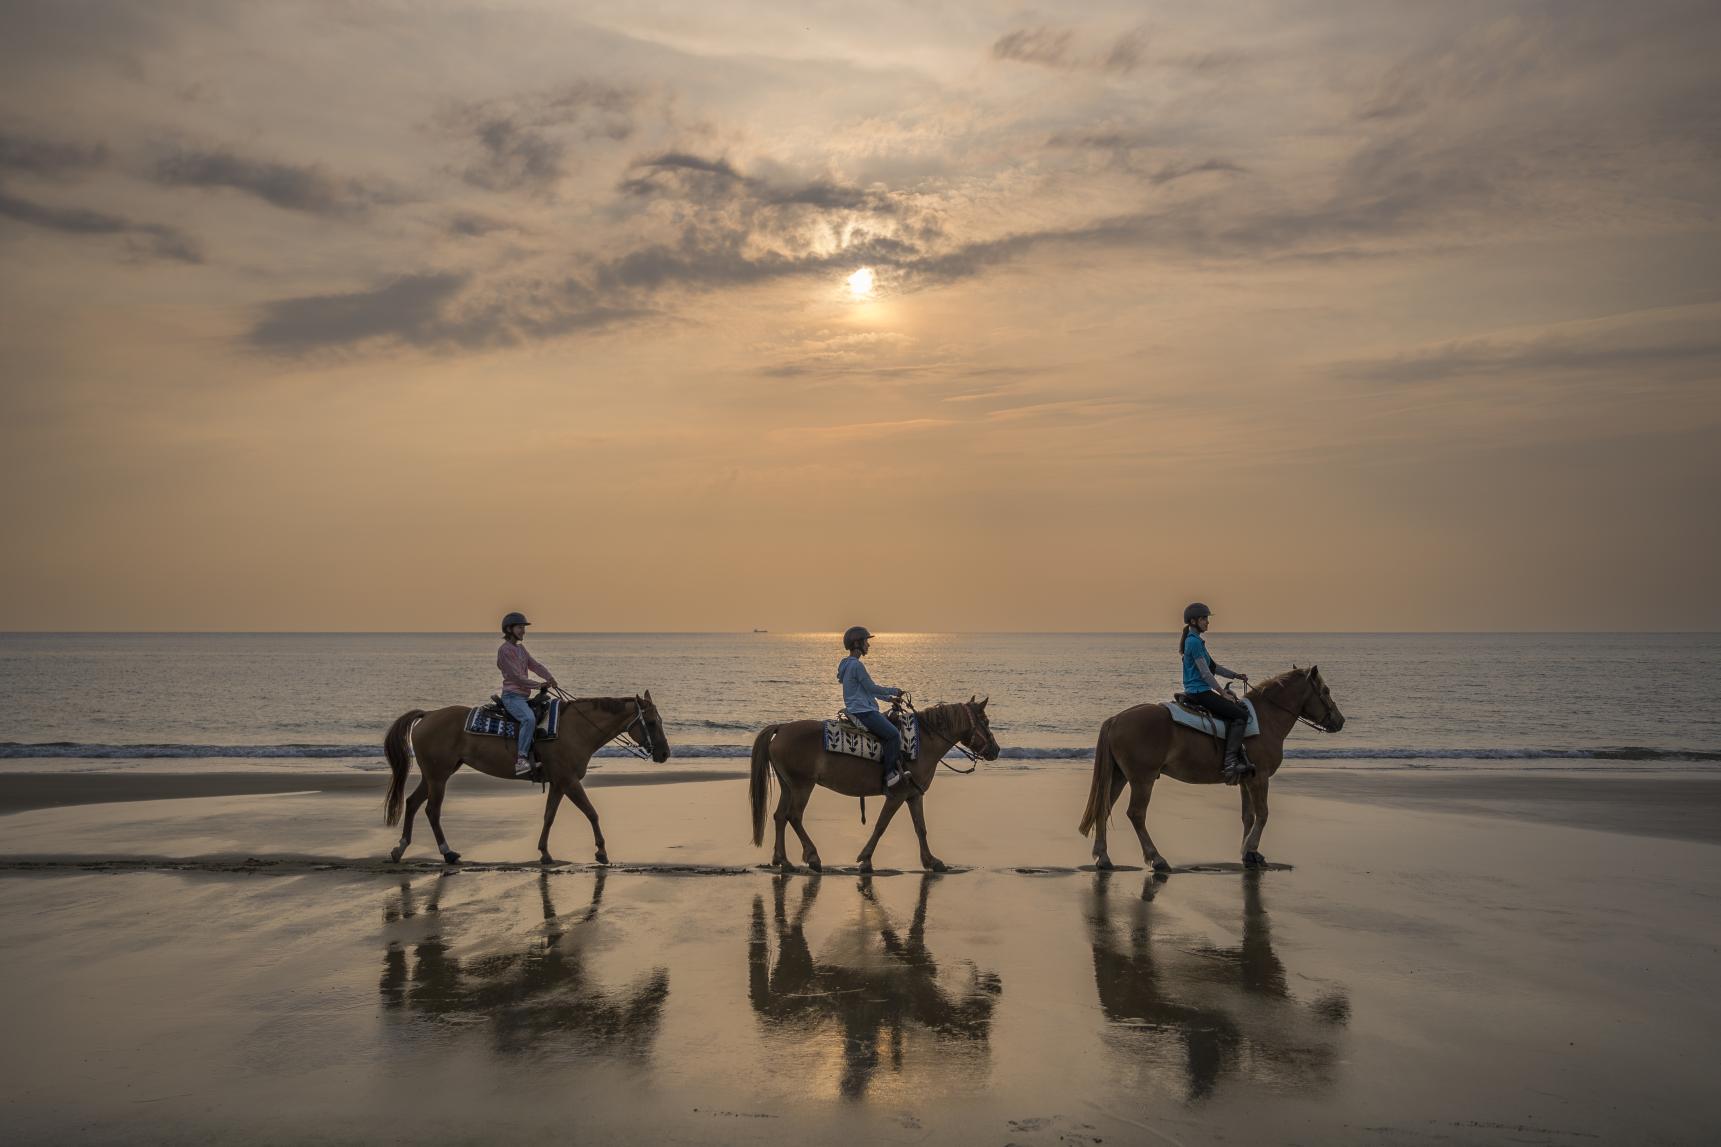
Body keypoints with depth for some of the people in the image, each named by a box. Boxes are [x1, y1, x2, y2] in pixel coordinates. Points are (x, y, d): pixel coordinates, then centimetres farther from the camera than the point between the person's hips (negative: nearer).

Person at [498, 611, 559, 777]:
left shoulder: (521, 649, 18)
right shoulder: (504, 650, -10)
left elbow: (535, 665, 8)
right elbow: (516, 677, -16)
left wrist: (550, 678, -9)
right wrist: (539, 685, -16)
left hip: (523, 697, 10)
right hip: (512, 696, -10)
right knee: (529, 719, -34)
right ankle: (520, 760, -39)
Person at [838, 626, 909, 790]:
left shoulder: (849, 664, 17)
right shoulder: (857, 665, -16)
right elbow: (872, 688, -14)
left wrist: (889, 698, 19)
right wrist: (894, 691, 0)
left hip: (862, 710, 11)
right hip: (863, 712, -11)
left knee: (893, 724, 16)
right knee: (893, 734, -18)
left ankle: (896, 765, 9)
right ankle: (889, 775, -17)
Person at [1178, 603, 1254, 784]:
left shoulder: (1196, 640, 17)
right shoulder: (1194, 641, -15)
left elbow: (1213, 666, 24)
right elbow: (1205, 673, -17)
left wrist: (1235, 676, 18)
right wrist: (1223, 694, -12)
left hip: (1197, 692, 11)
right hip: (1199, 692, -11)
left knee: (1242, 708, 13)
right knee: (1240, 715, -15)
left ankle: (1241, 761, 9)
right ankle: (1230, 762, -19)